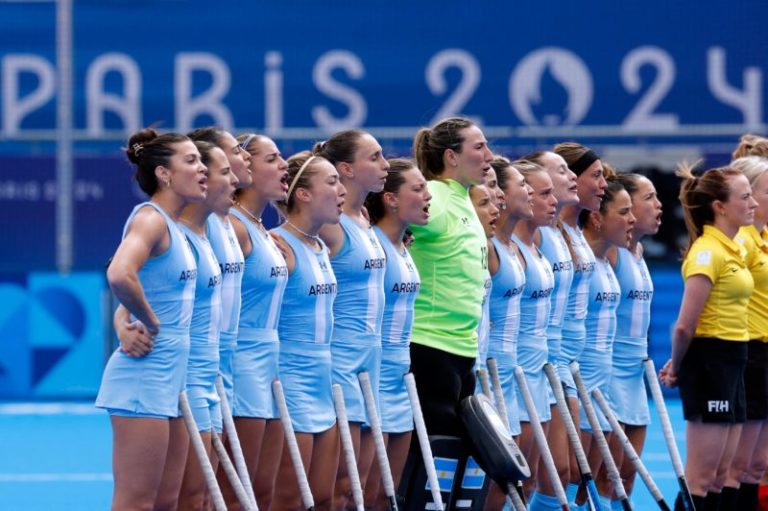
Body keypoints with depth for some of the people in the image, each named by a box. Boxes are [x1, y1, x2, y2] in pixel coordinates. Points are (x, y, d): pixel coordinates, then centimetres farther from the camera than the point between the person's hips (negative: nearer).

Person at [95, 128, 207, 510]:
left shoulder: (173, 224, 14)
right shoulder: (150, 218, -14)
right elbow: (119, 275, -33)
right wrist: (150, 323, -18)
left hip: (171, 377, 10)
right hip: (145, 375, -10)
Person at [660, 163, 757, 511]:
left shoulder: (733, 249, 13)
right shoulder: (707, 252, -15)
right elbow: (685, 325, -18)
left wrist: (679, 365, 12)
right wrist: (677, 368, -3)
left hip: (732, 360, 9)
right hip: (709, 360, -9)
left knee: (719, 475, 10)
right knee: (700, 476, -7)